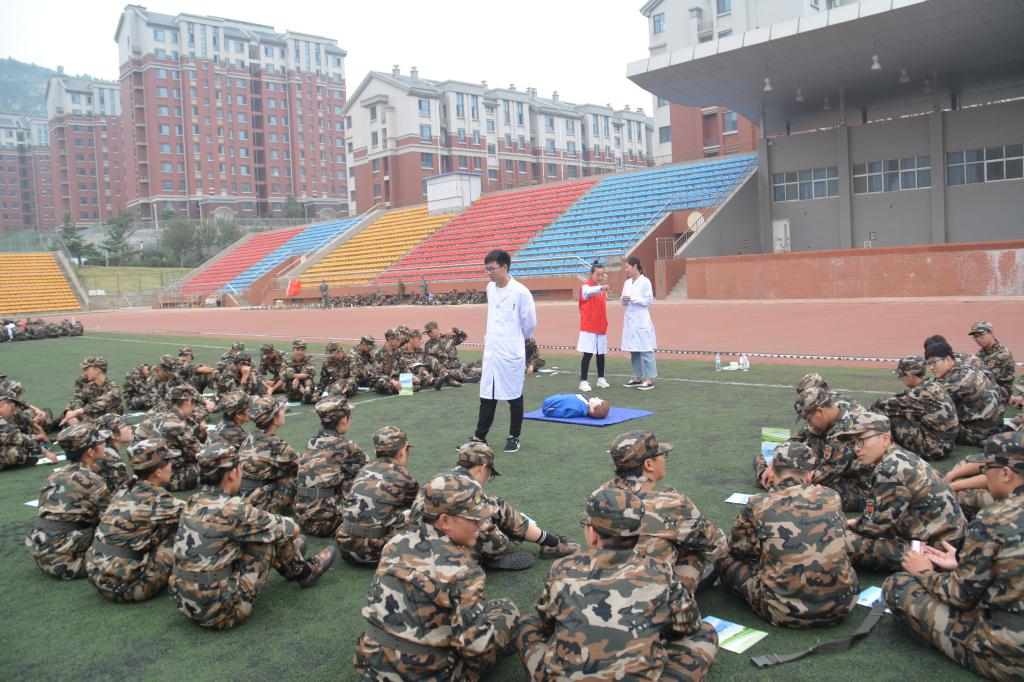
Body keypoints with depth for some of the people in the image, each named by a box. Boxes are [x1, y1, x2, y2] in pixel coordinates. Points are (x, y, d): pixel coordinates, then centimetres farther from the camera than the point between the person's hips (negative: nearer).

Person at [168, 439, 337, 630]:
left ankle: (290, 555, 40)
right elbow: (288, 528, -6)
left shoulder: (193, 502, 0)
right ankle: (304, 572, 24)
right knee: (271, 535, -1)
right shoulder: (231, 509, -21)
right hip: (220, 613, -8)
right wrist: (292, 526, 16)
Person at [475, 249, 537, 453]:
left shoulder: (520, 292, -14)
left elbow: (530, 323, -5)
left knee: (514, 396, 7)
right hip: (491, 351, 6)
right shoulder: (490, 288, 7)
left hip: (512, 353, -6)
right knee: (487, 396, 10)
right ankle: (480, 437, 17)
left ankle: (514, 437, 19)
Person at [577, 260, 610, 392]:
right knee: (588, 354, -9)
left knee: (601, 354, 12)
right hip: (588, 328, -6)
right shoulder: (586, 287, -10)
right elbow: (589, 292, -38)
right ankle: (583, 381, -4)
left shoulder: (602, 288, 11)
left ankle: (601, 379, 25)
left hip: (601, 327, 6)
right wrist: (601, 288, -53)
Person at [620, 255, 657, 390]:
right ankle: (637, 378, 18)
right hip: (629, 320, 7)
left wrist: (632, 299, -16)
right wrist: (623, 300, -7)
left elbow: (649, 301, -10)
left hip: (641, 320, -7)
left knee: (645, 350, -6)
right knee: (633, 350, 10)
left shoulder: (645, 281, -7)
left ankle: (650, 380, -3)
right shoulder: (627, 283, 11)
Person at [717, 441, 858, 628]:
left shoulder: (758, 505, -6)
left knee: (725, 559, 14)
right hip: (842, 606, 4)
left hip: (784, 613, -4)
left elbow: (738, 549, 10)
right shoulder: (831, 497, 1)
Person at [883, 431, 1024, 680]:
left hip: (1004, 657, -7)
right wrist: (961, 564, 17)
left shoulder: (994, 520, -22)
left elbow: (962, 596, -13)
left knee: (898, 585, 1)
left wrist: (925, 573, 6)